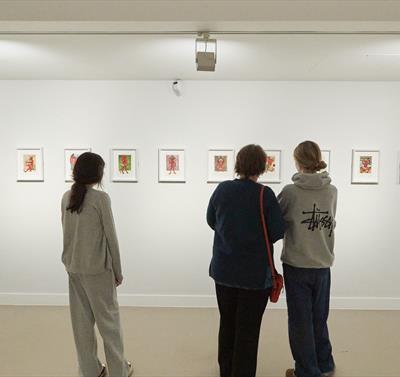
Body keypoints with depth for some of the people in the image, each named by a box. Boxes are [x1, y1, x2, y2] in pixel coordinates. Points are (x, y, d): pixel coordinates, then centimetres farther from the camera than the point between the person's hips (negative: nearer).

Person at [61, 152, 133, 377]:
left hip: (73, 267, 6)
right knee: (108, 319, 8)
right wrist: (118, 270, -3)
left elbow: (67, 232, 9)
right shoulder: (101, 198, -14)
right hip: (97, 268, -6)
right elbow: (110, 237, -11)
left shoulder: (67, 197, 3)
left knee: (82, 321, 13)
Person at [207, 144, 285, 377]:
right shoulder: (265, 194, -16)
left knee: (227, 324, 20)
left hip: (224, 269, 4)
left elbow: (211, 221, 6)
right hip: (255, 272, -4)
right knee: (248, 329, 9)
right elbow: (278, 231, -12)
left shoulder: (222, 189, -5)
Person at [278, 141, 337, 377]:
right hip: (323, 264, 4)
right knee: (319, 317, 22)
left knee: (300, 320, 11)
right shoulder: (332, 191, -3)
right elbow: (330, 222, 6)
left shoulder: (290, 191, -14)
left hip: (296, 265, -4)